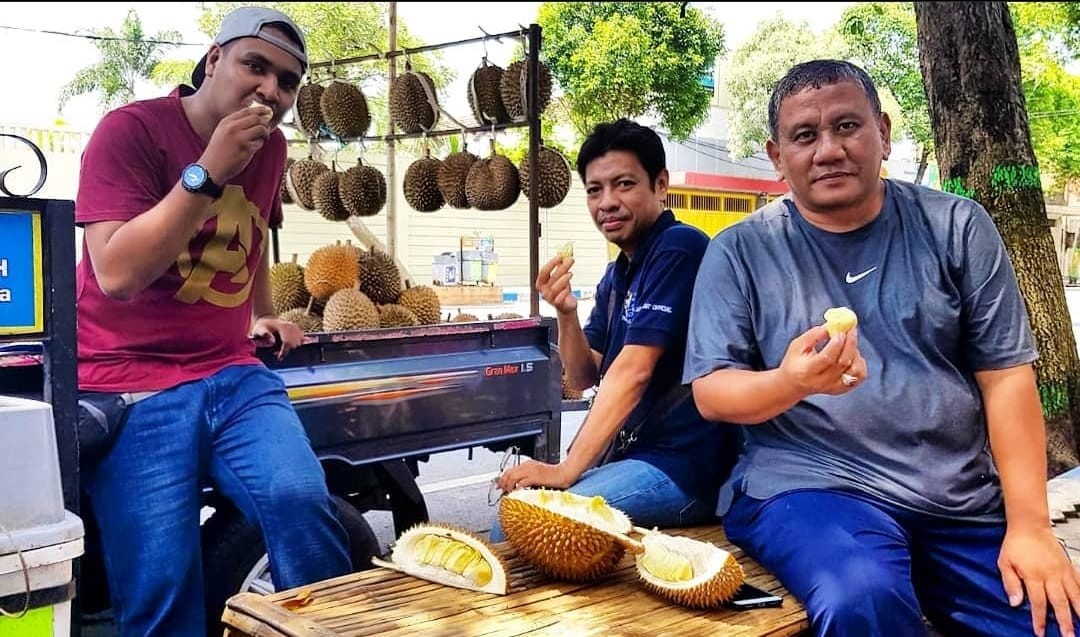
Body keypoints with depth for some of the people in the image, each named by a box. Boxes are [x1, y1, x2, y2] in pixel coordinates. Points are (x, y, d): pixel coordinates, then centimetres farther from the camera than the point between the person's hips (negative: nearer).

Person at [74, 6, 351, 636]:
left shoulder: (271, 146, 11)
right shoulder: (132, 129, -8)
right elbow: (116, 274, -19)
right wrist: (207, 173, -21)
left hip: (233, 376, 5)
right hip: (131, 386, -4)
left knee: (302, 502, -22)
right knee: (161, 585, -14)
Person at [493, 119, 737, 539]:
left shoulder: (678, 248, -13)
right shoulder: (617, 275, 13)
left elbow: (632, 372, -19)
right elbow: (584, 378, 13)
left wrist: (567, 470, -20)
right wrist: (566, 313, -5)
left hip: (680, 467, -8)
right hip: (631, 456, 8)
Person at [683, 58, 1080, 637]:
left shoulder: (956, 227, 5)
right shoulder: (740, 252, 0)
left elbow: (1005, 376, 2)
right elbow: (710, 392, -4)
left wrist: (1029, 525, -6)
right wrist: (790, 382, -26)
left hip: (966, 502, 3)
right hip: (808, 483, -3)